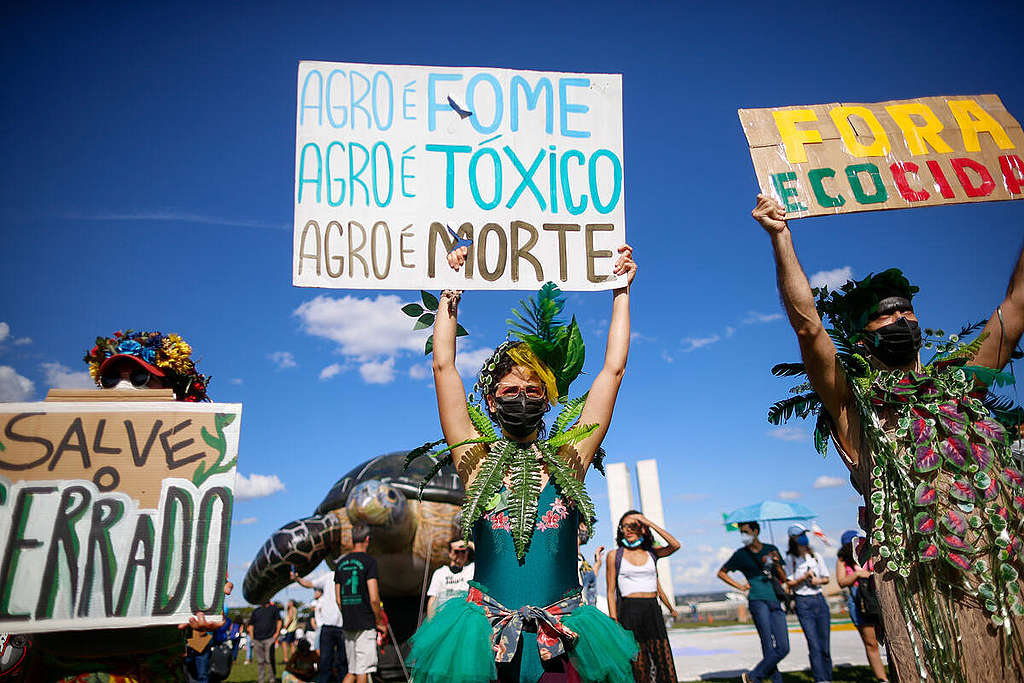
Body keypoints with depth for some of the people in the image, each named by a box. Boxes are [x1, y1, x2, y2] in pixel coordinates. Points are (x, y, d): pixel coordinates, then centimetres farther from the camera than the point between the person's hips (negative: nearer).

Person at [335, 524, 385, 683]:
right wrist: (379, 622, -3)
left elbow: (338, 599, 13)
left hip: (348, 625, 6)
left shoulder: (341, 563, 9)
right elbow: (374, 599, -15)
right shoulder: (369, 560, -11)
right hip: (366, 625, -6)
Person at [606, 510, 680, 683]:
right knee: (638, 666, -4)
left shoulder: (652, 552, 10)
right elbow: (611, 592, 3)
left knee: (662, 660, -1)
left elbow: (675, 545, -9)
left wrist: (649, 523, -9)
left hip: (653, 611, 3)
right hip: (629, 611, -2)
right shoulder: (614, 555, 4)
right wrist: (614, 622, -6)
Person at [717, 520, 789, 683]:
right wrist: (740, 586, 4)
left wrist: (776, 564, -4)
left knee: (783, 648, -3)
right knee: (769, 648, -13)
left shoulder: (771, 549, 12)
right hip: (757, 601, -4)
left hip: (775, 602, 4)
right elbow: (721, 573, 14)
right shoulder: (741, 554, 4)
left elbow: (783, 579, 15)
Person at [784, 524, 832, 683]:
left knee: (825, 646, 4)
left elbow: (826, 579, 16)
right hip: (803, 603, -3)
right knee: (814, 646, -10)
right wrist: (804, 577, -14)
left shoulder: (816, 557, 8)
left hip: (819, 600, 4)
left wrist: (818, 580, -5)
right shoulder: (790, 559, -1)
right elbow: (789, 583, -1)